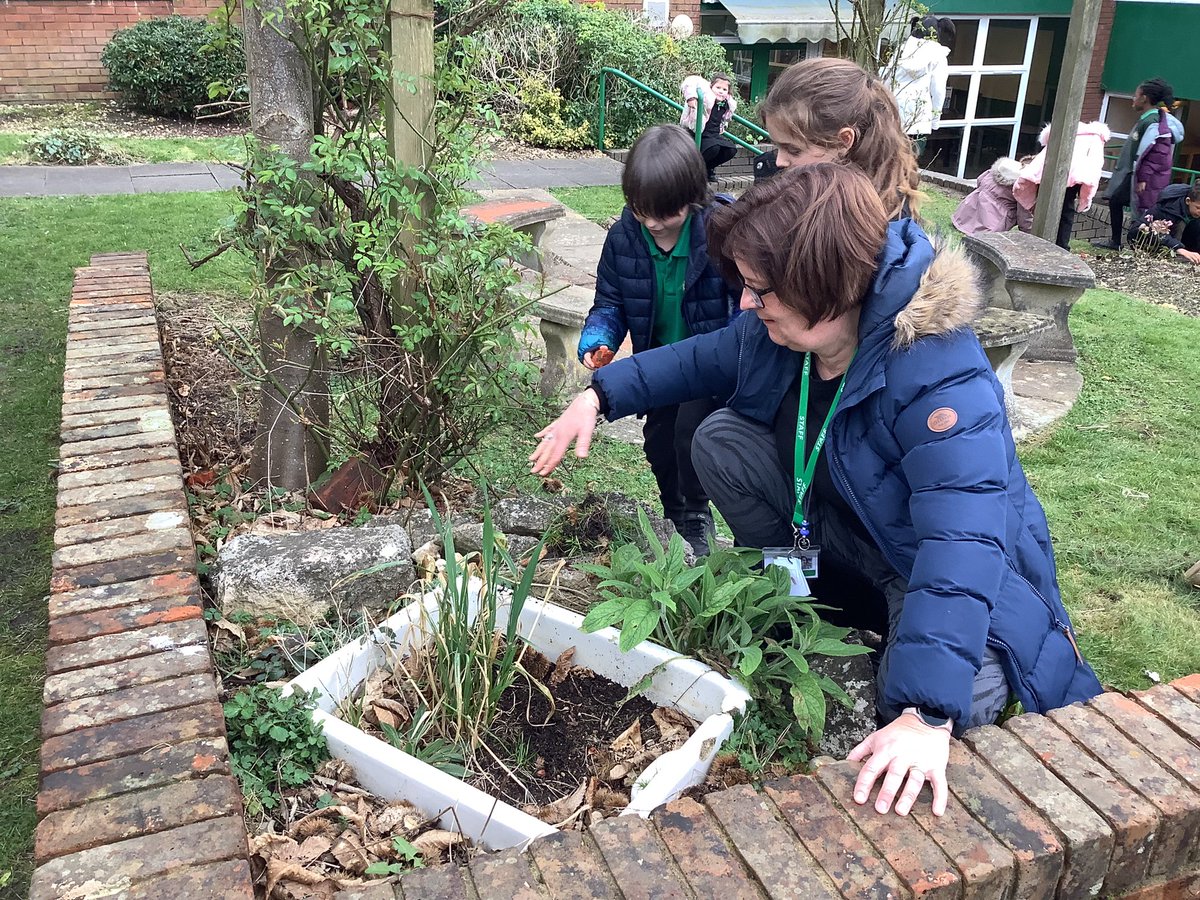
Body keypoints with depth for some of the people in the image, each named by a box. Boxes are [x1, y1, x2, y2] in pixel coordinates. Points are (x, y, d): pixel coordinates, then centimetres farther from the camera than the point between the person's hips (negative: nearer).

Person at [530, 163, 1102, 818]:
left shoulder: (943, 381, -39)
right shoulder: (782, 327, -16)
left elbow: (961, 545, -48)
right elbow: (704, 358, 5)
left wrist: (927, 715, -55)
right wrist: (601, 394, -4)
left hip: (953, 569, -6)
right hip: (838, 516, 7)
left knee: (948, 699, -32)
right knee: (720, 442, -8)